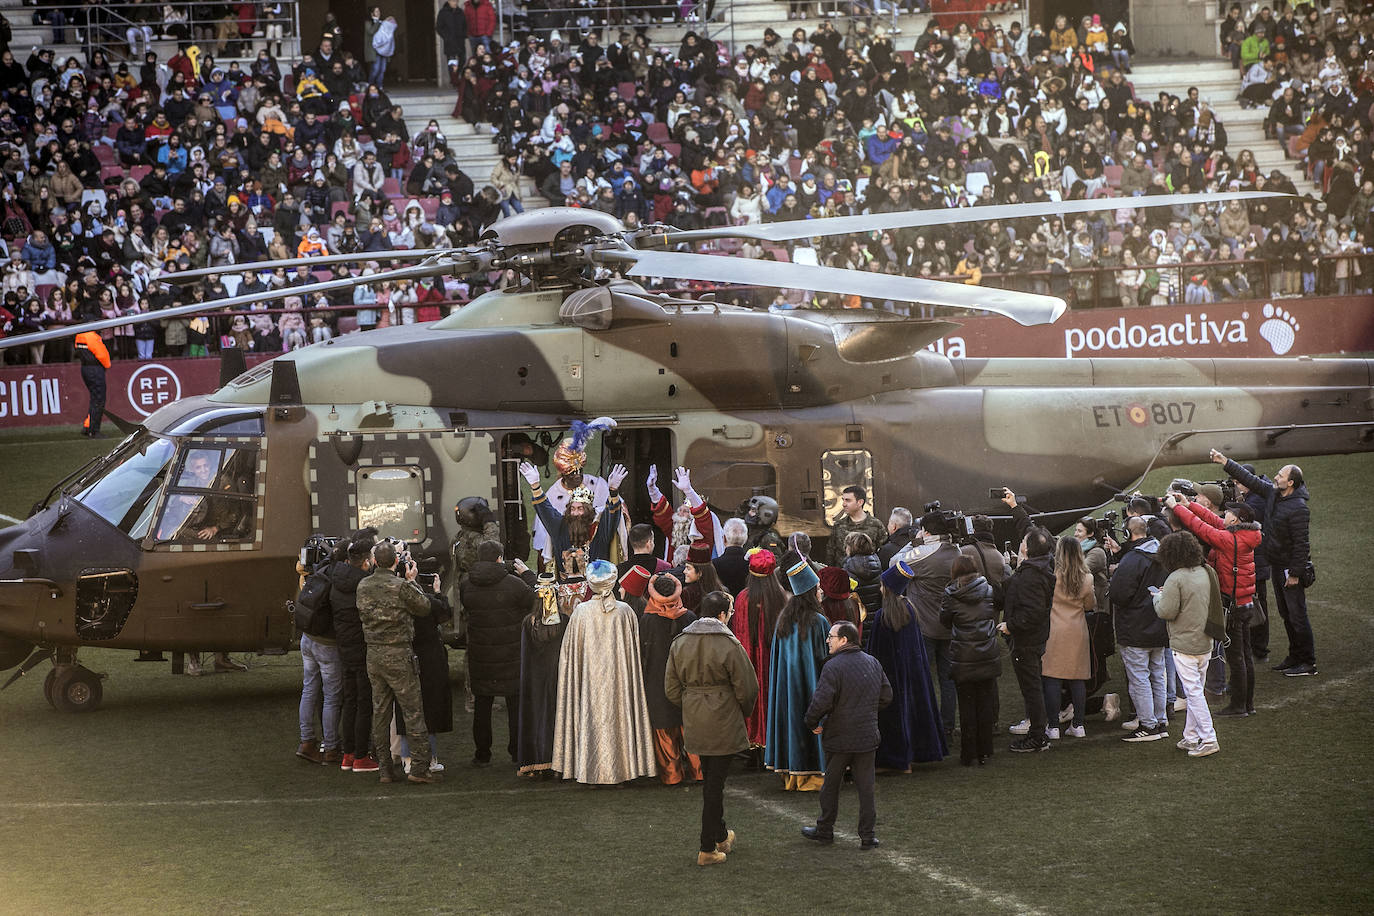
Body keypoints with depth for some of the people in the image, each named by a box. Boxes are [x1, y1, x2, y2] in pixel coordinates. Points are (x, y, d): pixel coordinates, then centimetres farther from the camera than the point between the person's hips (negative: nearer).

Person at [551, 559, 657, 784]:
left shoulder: (581, 612, -9)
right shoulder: (625, 611, -5)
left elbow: (569, 651, -2)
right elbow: (634, 650, 3)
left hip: (589, 679, -1)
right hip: (619, 679, 1)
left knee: (592, 717, 4)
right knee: (618, 715, 9)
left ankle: (591, 771, 5)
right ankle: (621, 768, 12)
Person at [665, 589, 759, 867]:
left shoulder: (679, 643, 2)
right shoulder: (729, 645, -14)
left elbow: (671, 690, 6)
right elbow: (747, 689, -9)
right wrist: (743, 712, 10)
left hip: (694, 725, 5)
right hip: (724, 725, -5)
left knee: (709, 779, 20)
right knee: (715, 783, 0)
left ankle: (720, 836, 34)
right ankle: (708, 849, 3)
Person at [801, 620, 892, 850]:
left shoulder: (833, 666, -17)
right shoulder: (873, 663, 5)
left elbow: (822, 701, -23)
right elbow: (886, 696, 12)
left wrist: (812, 722, -6)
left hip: (839, 736, -5)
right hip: (867, 736, 5)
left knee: (830, 785, 11)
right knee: (865, 787, 8)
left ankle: (824, 830, 23)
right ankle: (868, 836, 8)